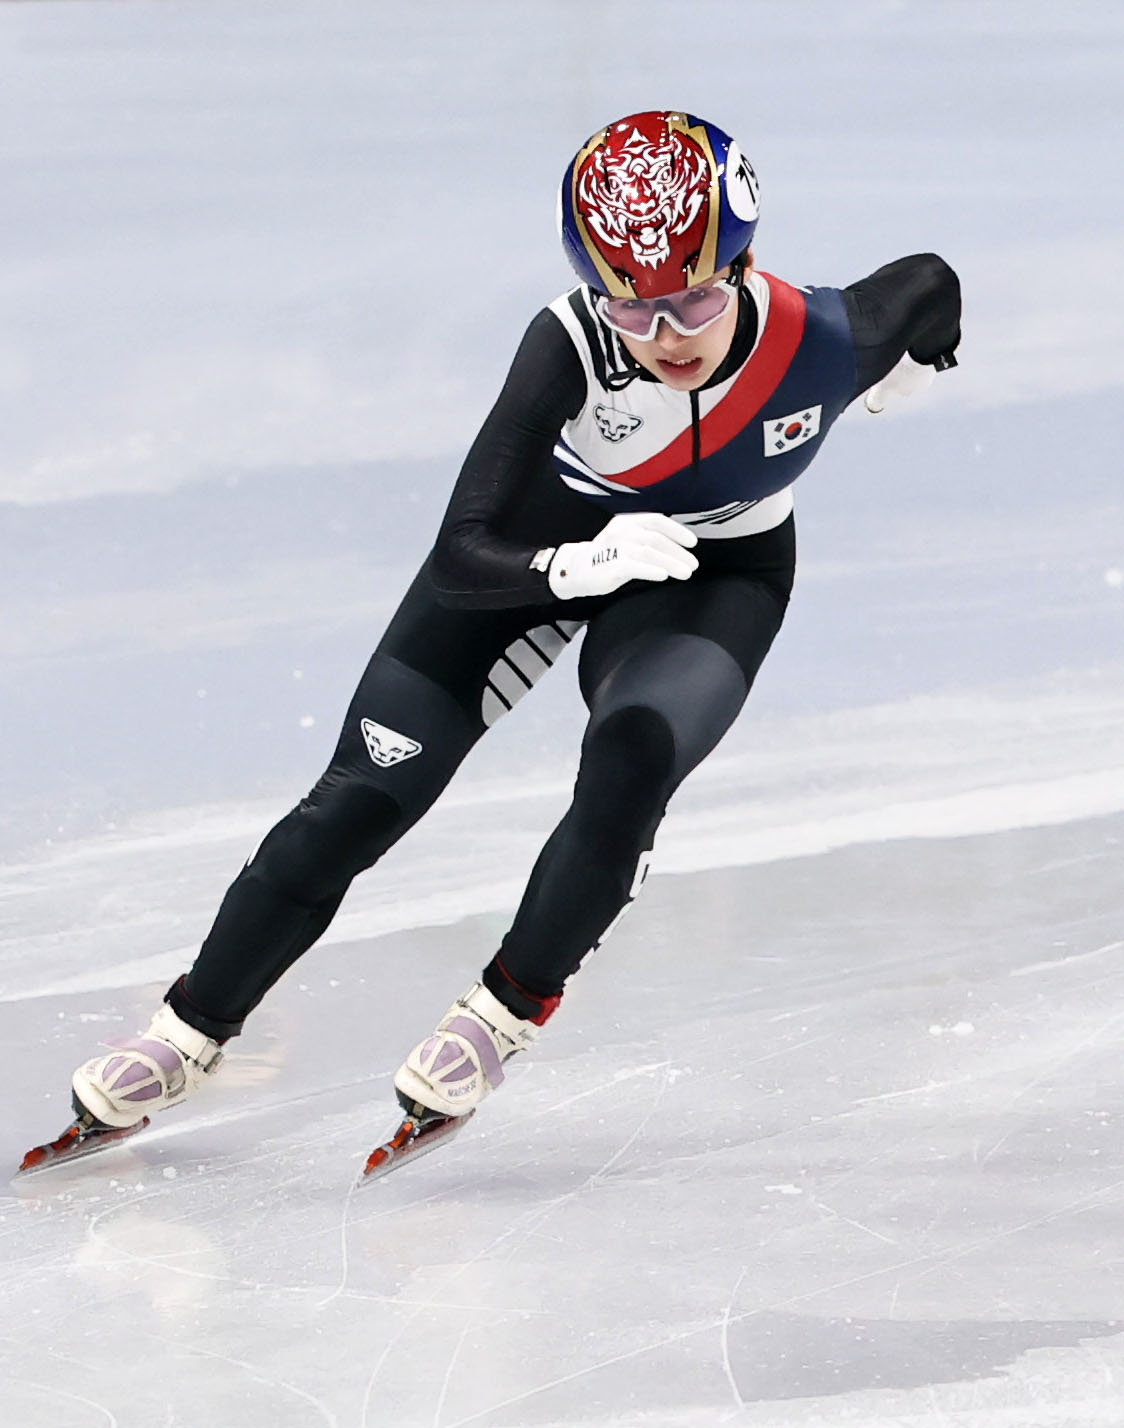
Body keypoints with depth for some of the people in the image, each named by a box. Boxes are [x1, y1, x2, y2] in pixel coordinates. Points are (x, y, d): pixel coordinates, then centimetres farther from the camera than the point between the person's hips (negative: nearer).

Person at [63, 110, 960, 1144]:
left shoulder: (826, 339, -31)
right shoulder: (572, 344, -35)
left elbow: (926, 284, -5)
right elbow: (463, 558, -35)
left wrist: (901, 370, 14)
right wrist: (584, 563, -53)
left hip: (721, 574, 0)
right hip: (553, 535, 0)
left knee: (631, 762, -30)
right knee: (362, 799, -4)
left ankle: (508, 1010, -6)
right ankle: (195, 1028, 14)